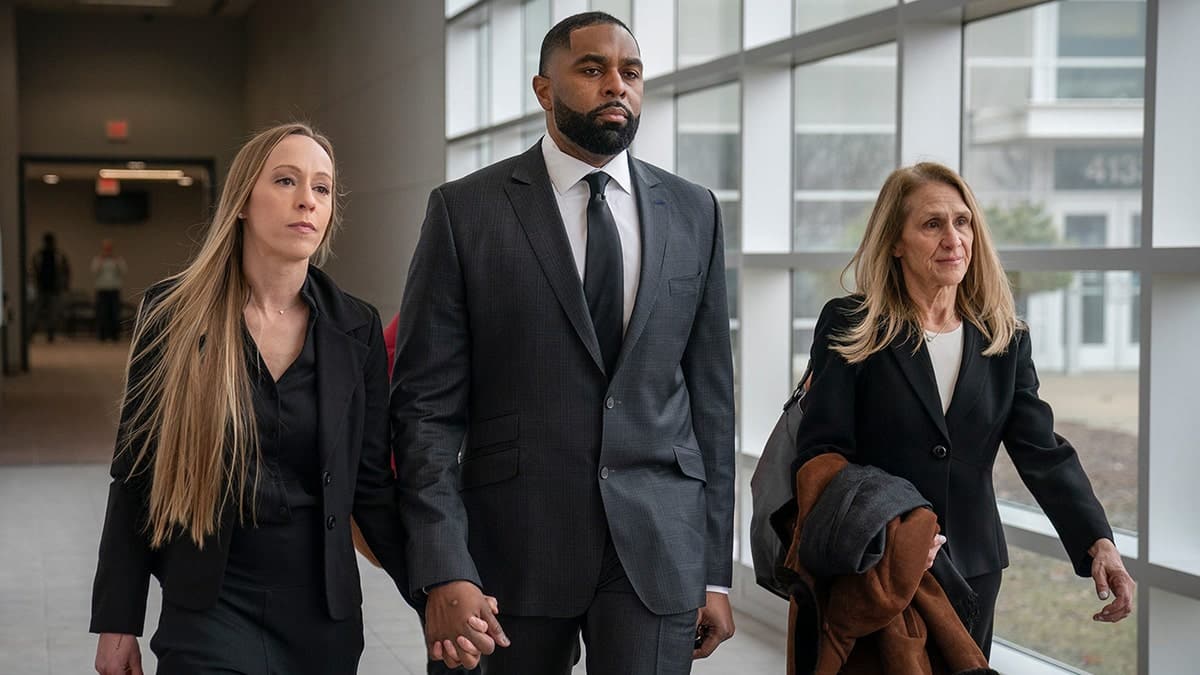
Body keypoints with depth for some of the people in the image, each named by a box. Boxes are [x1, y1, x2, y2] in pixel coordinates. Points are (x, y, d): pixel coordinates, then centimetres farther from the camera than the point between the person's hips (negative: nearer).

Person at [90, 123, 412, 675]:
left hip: (323, 610, 2)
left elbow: (372, 483, 3)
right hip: (211, 605, -2)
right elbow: (134, 473, -1)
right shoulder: (173, 314, -4)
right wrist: (117, 622, -1)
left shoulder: (356, 327, 0)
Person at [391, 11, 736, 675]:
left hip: (657, 544, 2)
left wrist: (716, 570, 7)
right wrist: (444, 572, -14)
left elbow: (710, 396, 9)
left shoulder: (692, 213, 8)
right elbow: (425, 403, -5)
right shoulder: (465, 210, -1)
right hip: (515, 542, -1)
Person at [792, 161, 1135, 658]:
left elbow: (1042, 452, -3)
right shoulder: (849, 327, -6)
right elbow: (821, 454, -10)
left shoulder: (1006, 340, 5)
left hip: (972, 568, 4)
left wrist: (1098, 543, -17)